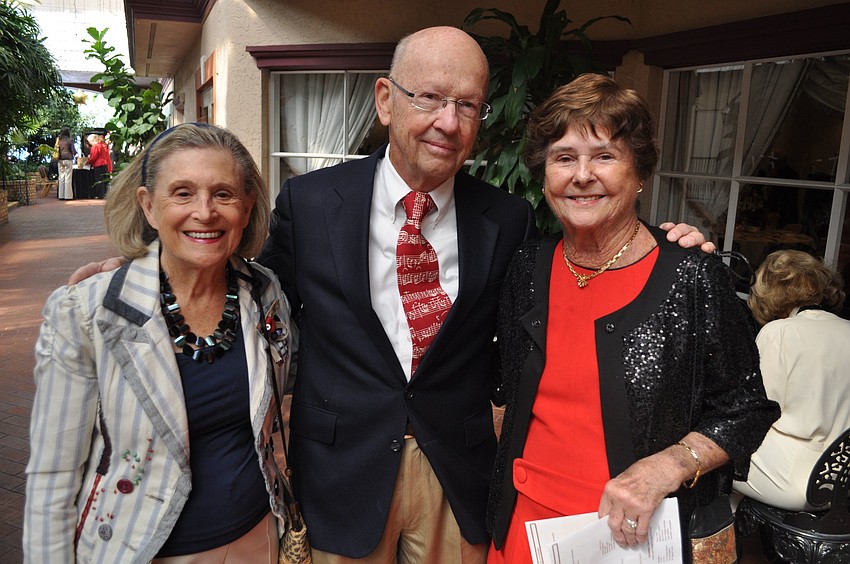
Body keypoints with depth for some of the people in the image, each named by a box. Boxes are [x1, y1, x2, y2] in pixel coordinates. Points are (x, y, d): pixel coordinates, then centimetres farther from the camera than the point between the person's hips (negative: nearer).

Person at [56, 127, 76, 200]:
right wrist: (75, 154, 16)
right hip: (68, 160, -4)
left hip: (60, 161, 4)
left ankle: (61, 195, 9)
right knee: (68, 178, -3)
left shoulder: (58, 140, 8)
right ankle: (68, 195, -4)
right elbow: (74, 151, -5)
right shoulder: (70, 140, -4)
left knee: (61, 178, 8)